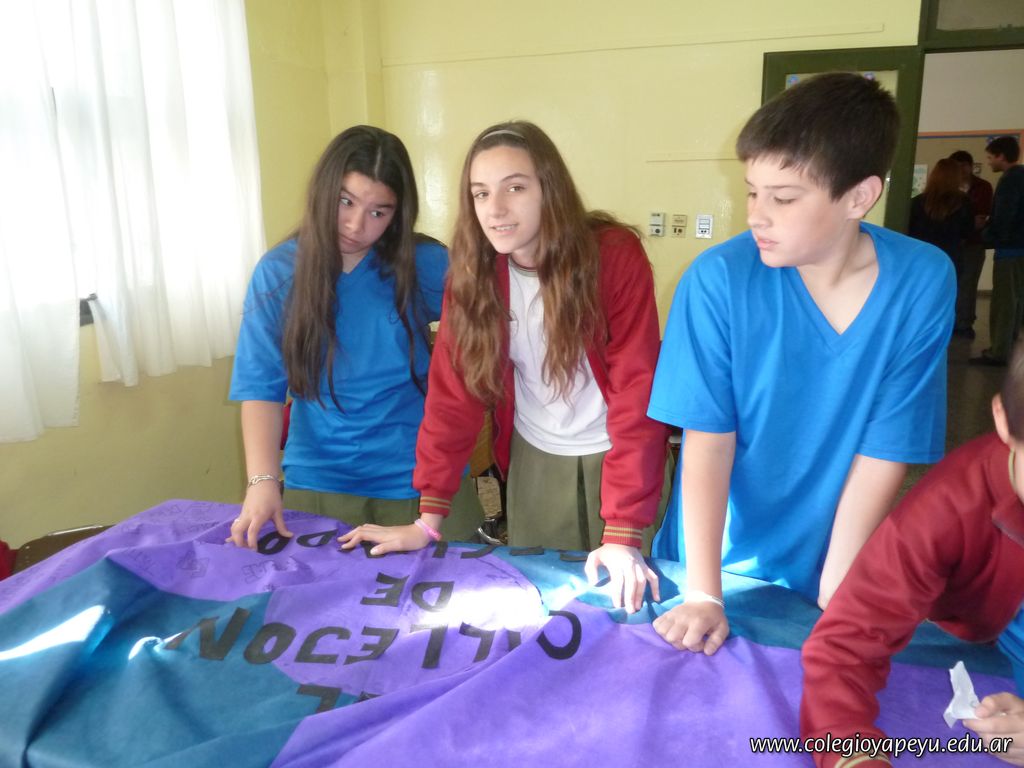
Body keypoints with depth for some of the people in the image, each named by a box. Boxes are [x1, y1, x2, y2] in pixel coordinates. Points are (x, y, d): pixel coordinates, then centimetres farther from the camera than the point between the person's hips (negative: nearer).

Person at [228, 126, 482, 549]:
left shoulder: (424, 263, -7)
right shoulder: (279, 271, -5)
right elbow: (261, 386, -9)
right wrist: (262, 480, -20)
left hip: (423, 477, 0)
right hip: (320, 483, 1)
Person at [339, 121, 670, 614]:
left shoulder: (615, 256, -22)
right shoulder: (473, 270, -11)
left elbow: (636, 394, -24)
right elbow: (452, 391, -10)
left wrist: (623, 534, -28)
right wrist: (429, 517, -13)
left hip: (612, 456, -2)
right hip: (534, 459, 3)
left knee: (613, 595, 13)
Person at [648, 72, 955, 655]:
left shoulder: (923, 283, -15)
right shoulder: (719, 279, -20)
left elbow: (885, 453, -14)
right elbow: (709, 439, -19)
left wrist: (832, 600, -15)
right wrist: (703, 595, -19)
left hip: (834, 559, 1)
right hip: (728, 558, 0)